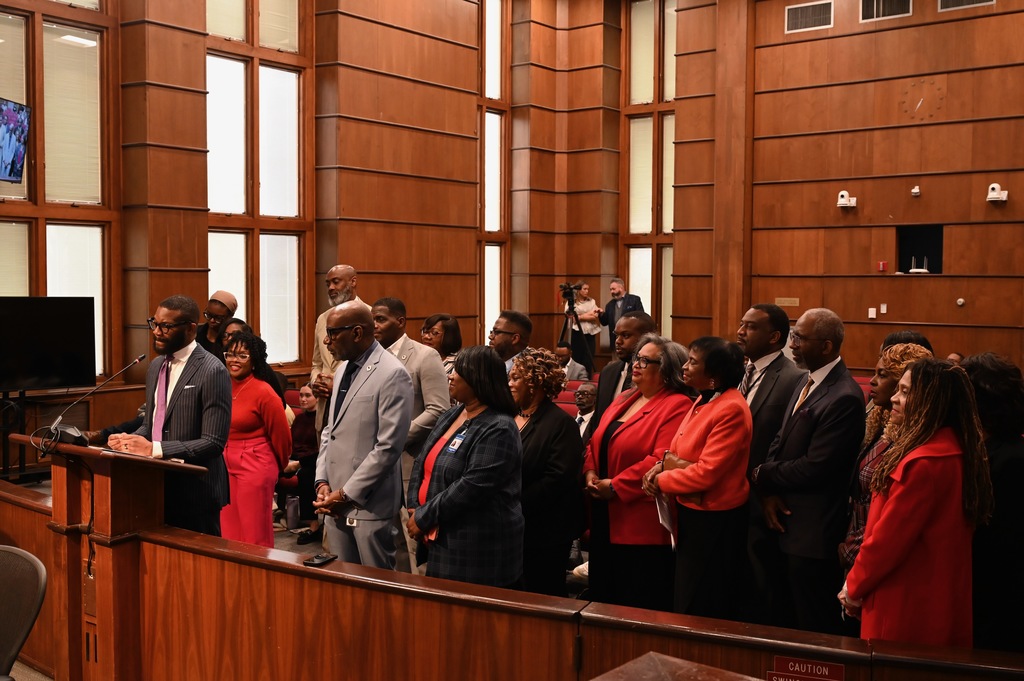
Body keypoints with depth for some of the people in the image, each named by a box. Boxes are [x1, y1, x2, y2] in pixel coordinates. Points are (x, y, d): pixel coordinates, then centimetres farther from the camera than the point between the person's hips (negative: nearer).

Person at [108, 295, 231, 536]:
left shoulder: (212, 371, -15)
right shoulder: (156, 366, 11)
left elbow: (213, 442, -19)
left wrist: (154, 449, -23)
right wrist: (129, 439, -2)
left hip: (195, 490, -7)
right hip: (160, 486, 7)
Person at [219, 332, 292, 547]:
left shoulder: (264, 392, -14)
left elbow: (281, 435, -5)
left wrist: (279, 466, 8)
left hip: (256, 465, -7)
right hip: (226, 464, 7)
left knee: (255, 537, 2)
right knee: (229, 533, 12)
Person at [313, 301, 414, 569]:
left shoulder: (392, 374, -14)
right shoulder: (343, 368, 12)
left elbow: (389, 446, -18)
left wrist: (347, 494, -14)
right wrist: (323, 481, 5)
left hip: (369, 503, -7)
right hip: (336, 499, 7)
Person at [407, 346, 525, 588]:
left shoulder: (498, 429, -18)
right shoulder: (451, 415, 10)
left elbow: (471, 488, -24)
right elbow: (423, 461, 12)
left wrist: (424, 517, -16)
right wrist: (414, 508, -3)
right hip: (439, 541, 8)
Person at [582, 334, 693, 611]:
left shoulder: (677, 406, -13)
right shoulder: (624, 400, 15)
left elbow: (663, 460, -23)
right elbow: (596, 442, 18)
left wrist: (615, 486, -18)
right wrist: (590, 472, -2)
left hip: (643, 526, -8)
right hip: (607, 521, 9)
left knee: (641, 607, 3)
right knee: (604, 595, 18)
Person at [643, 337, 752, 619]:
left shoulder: (730, 410, -24)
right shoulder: (704, 400, 7)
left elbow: (706, 472, -26)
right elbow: (683, 451, 14)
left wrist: (661, 481, -14)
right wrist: (663, 464, -7)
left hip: (714, 521, -9)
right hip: (693, 513, 10)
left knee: (703, 608, 6)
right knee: (688, 597, 22)